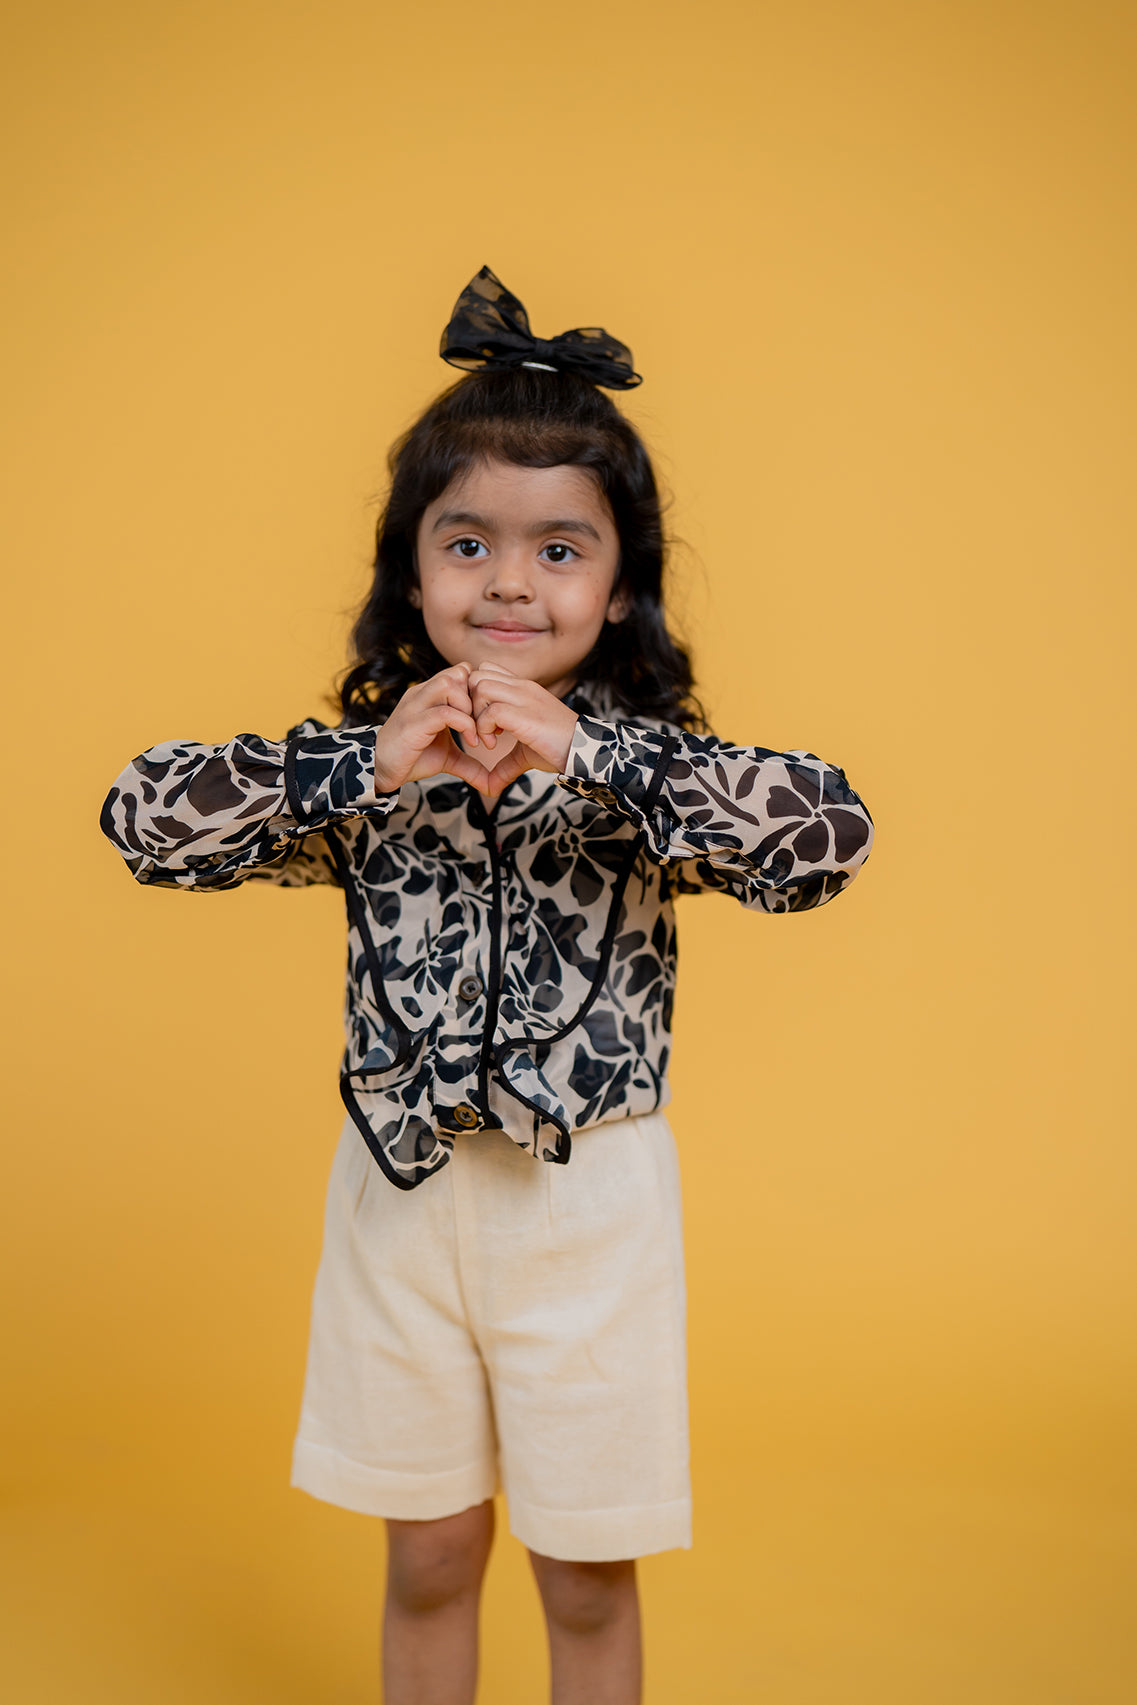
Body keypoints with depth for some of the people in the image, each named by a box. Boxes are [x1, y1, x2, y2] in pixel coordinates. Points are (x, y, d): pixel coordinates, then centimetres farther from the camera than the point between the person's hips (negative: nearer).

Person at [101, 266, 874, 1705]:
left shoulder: (644, 760, -9)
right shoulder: (362, 761, -2)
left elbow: (829, 836, -25)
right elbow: (143, 819, -10)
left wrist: (578, 757, -32)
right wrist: (368, 768, -22)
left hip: (590, 1199, -1)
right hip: (404, 1194, 2)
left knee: (588, 1578, 15)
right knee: (428, 1557, 19)